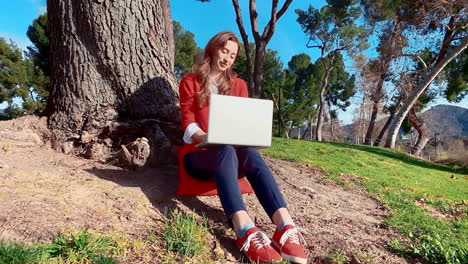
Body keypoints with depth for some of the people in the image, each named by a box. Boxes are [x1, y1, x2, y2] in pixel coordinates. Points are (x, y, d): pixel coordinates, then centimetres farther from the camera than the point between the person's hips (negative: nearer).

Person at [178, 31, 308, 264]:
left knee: (251, 154, -34)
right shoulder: (190, 82, 7)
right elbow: (188, 123, -4)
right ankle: (245, 230, -55)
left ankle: (286, 227, -49)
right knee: (226, 150, -38)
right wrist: (206, 138, -25)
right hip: (199, 153, -2)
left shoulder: (238, 85, 16)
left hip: (233, 151, 3)